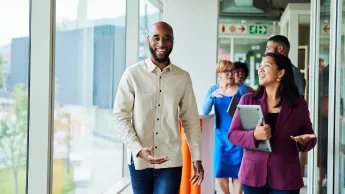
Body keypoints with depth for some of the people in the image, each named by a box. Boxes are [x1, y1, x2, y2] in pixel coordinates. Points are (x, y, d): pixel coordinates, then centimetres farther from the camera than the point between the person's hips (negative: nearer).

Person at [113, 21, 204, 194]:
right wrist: (138, 149, -16)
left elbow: (191, 120, 7)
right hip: (139, 160, 0)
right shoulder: (132, 74, -5)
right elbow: (120, 116, -5)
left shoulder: (183, 78, 2)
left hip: (171, 161, 1)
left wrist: (197, 158, 4)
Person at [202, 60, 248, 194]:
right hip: (221, 136, 2)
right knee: (219, 171, 4)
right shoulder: (213, 89, 3)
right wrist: (212, 96, -26)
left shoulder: (242, 89, 0)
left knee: (238, 170, -1)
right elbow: (205, 111, -8)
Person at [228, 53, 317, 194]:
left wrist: (304, 141, -15)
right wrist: (254, 136, -19)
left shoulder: (299, 104, 3)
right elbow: (232, 134, 0)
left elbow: (310, 137, 9)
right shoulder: (248, 100, 2)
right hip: (253, 174, 1)